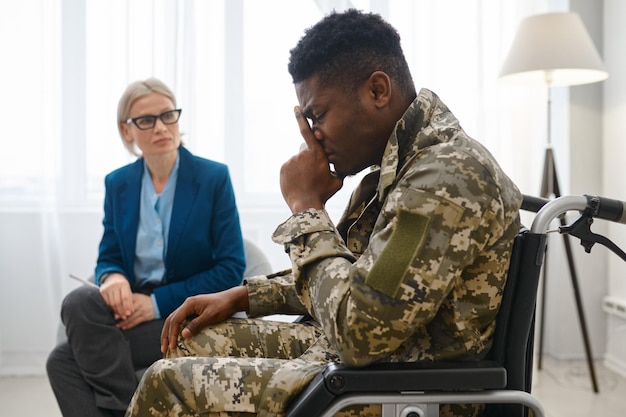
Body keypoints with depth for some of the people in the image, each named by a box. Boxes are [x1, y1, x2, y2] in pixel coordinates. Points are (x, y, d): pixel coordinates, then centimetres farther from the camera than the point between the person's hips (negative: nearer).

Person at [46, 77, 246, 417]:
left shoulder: (214, 178, -4)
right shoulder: (117, 184, 8)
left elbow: (231, 269, -8)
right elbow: (108, 257, 11)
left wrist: (159, 301, -17)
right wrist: (112, 277, -16)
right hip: (135, 310, 4)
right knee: (62, 362, -25)